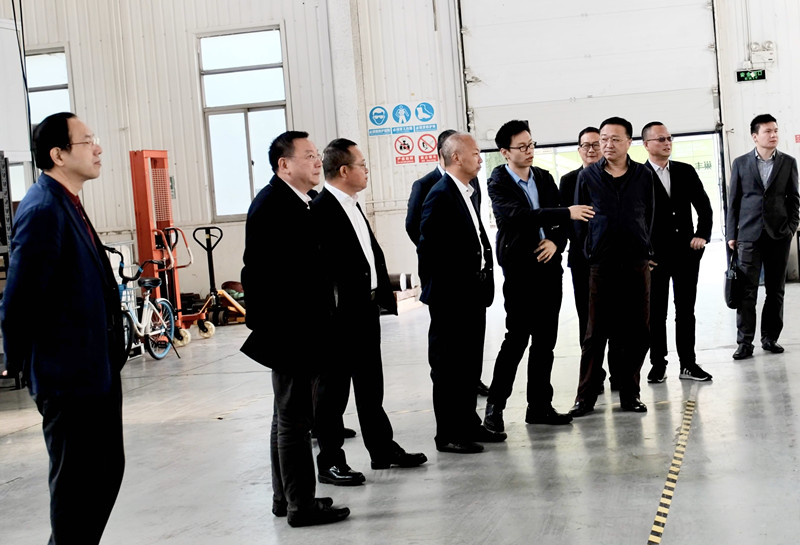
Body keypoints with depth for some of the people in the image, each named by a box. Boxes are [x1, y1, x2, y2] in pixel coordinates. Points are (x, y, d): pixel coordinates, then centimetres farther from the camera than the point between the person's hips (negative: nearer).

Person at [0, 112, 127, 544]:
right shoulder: (43, 210, -20)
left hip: (96, 370, 10)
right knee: (76, 484, 4)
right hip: (68, 377, -10)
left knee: (107, 469, 19)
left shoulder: (67, 204, 11)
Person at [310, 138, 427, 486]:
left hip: (367, 308, 9)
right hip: (341, 314, -9)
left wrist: (385, 294, 13)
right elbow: (325, 265, -22)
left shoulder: (352, 206, 14)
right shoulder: (321, 209, -17)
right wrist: (331, 312, -23)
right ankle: (329, 463, 11)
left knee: (371, 385, 18)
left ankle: (383, 450, 30)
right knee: (333, 389, 2)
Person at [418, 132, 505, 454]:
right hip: (450, 298, -9)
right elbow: (428, 247, -18)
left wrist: (483, 281, 13)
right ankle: (448, 435, 8)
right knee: (448, 368, 0)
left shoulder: (466, 193, 14)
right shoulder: (441, 195, -15)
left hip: (472, 296, 9)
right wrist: (436, 288, -16)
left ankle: (468, 424, 27)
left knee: (470, 365, 16)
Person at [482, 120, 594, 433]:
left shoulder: (544, 178, 12)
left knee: (545, 340, 9)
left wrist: (556, 241, -8)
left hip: (549, 267, 6)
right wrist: (567, 212, -30)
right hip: (520, 269, -6)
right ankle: (495, 405, 3)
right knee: (517, 337, -9)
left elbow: (561, 219, 13)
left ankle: (539, 405, 17)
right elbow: (518, 215, -24)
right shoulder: (498, 183, -7)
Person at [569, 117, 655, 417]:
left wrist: (645, 249, 8)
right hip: (601, 266, -2)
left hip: (637, 264, 2)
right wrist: (591, 251, 4)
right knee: (596, 333, 1)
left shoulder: (644, 176, 5)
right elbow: (579, 220, 6)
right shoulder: (588, 177, 2)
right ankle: (585, 396, 9)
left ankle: (629, 393, 17)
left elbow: (650, 217, 11)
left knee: (638, 333, 5)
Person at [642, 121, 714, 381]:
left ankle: (688, 364, 14)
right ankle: (658, 364, 14)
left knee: (686, 309, 8)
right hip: (654, 254, -3)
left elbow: (704, 206, 11)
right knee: (656, 312, 5)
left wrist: (702, 235, -2)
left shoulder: (686, 171, 8)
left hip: (686, 250, 3)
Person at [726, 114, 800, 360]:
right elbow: (733, 201, 6)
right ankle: (745, 342, -1)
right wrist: (731, 234, 2)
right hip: (750, 235, -1)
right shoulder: (741, 163, 5)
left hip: (779, 235, 2)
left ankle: (771, 337, 15)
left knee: (775, 290, 6)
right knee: (747, 291, -4)